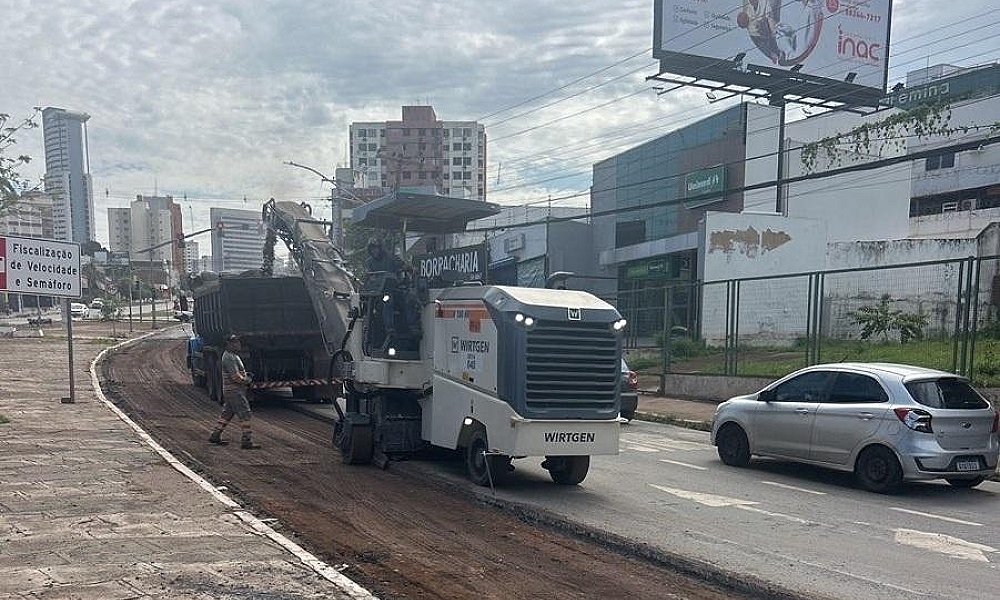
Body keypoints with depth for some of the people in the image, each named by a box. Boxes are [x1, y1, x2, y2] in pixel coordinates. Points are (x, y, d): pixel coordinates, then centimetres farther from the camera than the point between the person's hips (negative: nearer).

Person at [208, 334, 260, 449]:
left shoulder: (233, 355, 16)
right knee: (244, 413, -10)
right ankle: (247, 441, -10)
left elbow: (239, 371, 27)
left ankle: (215, 436, 27)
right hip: (234, 391, -11)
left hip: (230, 391, 11)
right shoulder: (229, 357, -17)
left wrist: (245, 376, 8)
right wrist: (246, 380, -8)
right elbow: (235, 376, -24)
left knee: (227, 413, 18)